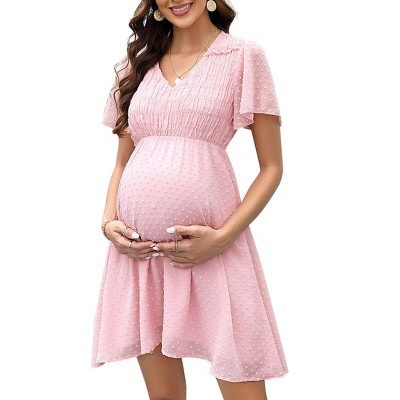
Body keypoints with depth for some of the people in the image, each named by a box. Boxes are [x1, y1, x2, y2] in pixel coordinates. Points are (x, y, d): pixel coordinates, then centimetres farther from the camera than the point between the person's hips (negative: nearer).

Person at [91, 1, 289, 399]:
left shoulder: (244, 56, 3)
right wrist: (109, 221, 0)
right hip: (137, 246, 4)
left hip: (208, 246, -3)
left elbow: (271, 166, 0)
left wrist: (223, 236, -13)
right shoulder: (138, 64, 15)